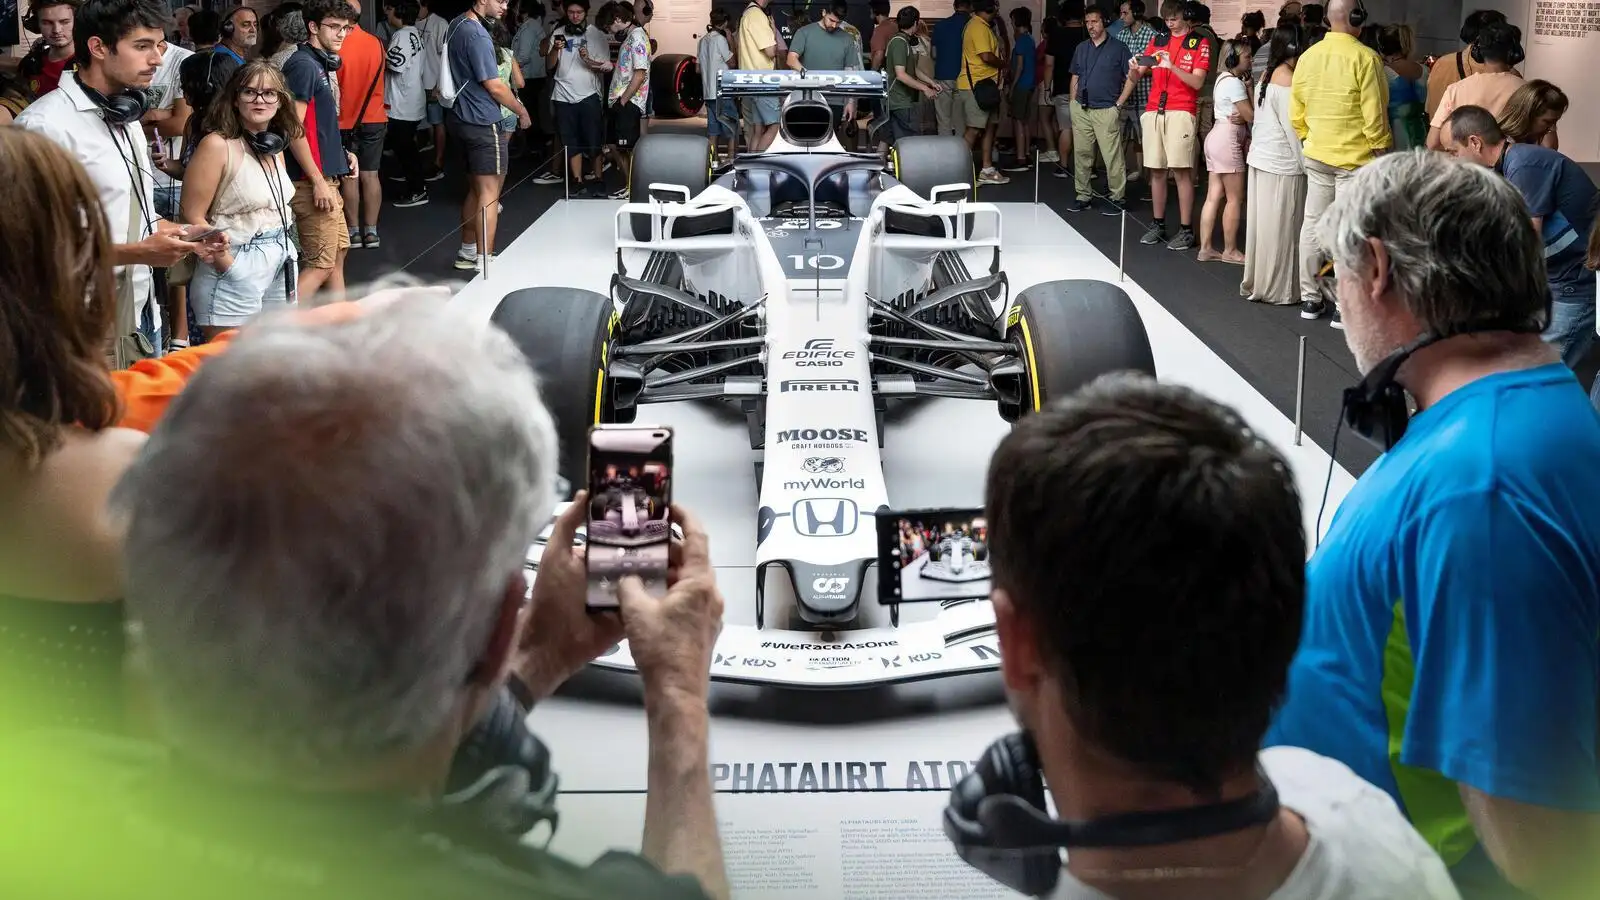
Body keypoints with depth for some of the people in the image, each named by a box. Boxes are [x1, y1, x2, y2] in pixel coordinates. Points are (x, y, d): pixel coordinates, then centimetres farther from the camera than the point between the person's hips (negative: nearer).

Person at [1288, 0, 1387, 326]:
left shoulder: (1307, 56, 3)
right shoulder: (1365, 58, -15)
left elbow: (1296, 112, 8)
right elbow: (1375, 114, -15)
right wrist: (1382, 152, -5)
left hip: (1316, 155, 6)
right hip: (1354, 157, -6)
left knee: (1312, 223, 12)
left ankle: (1309, 298, 19)